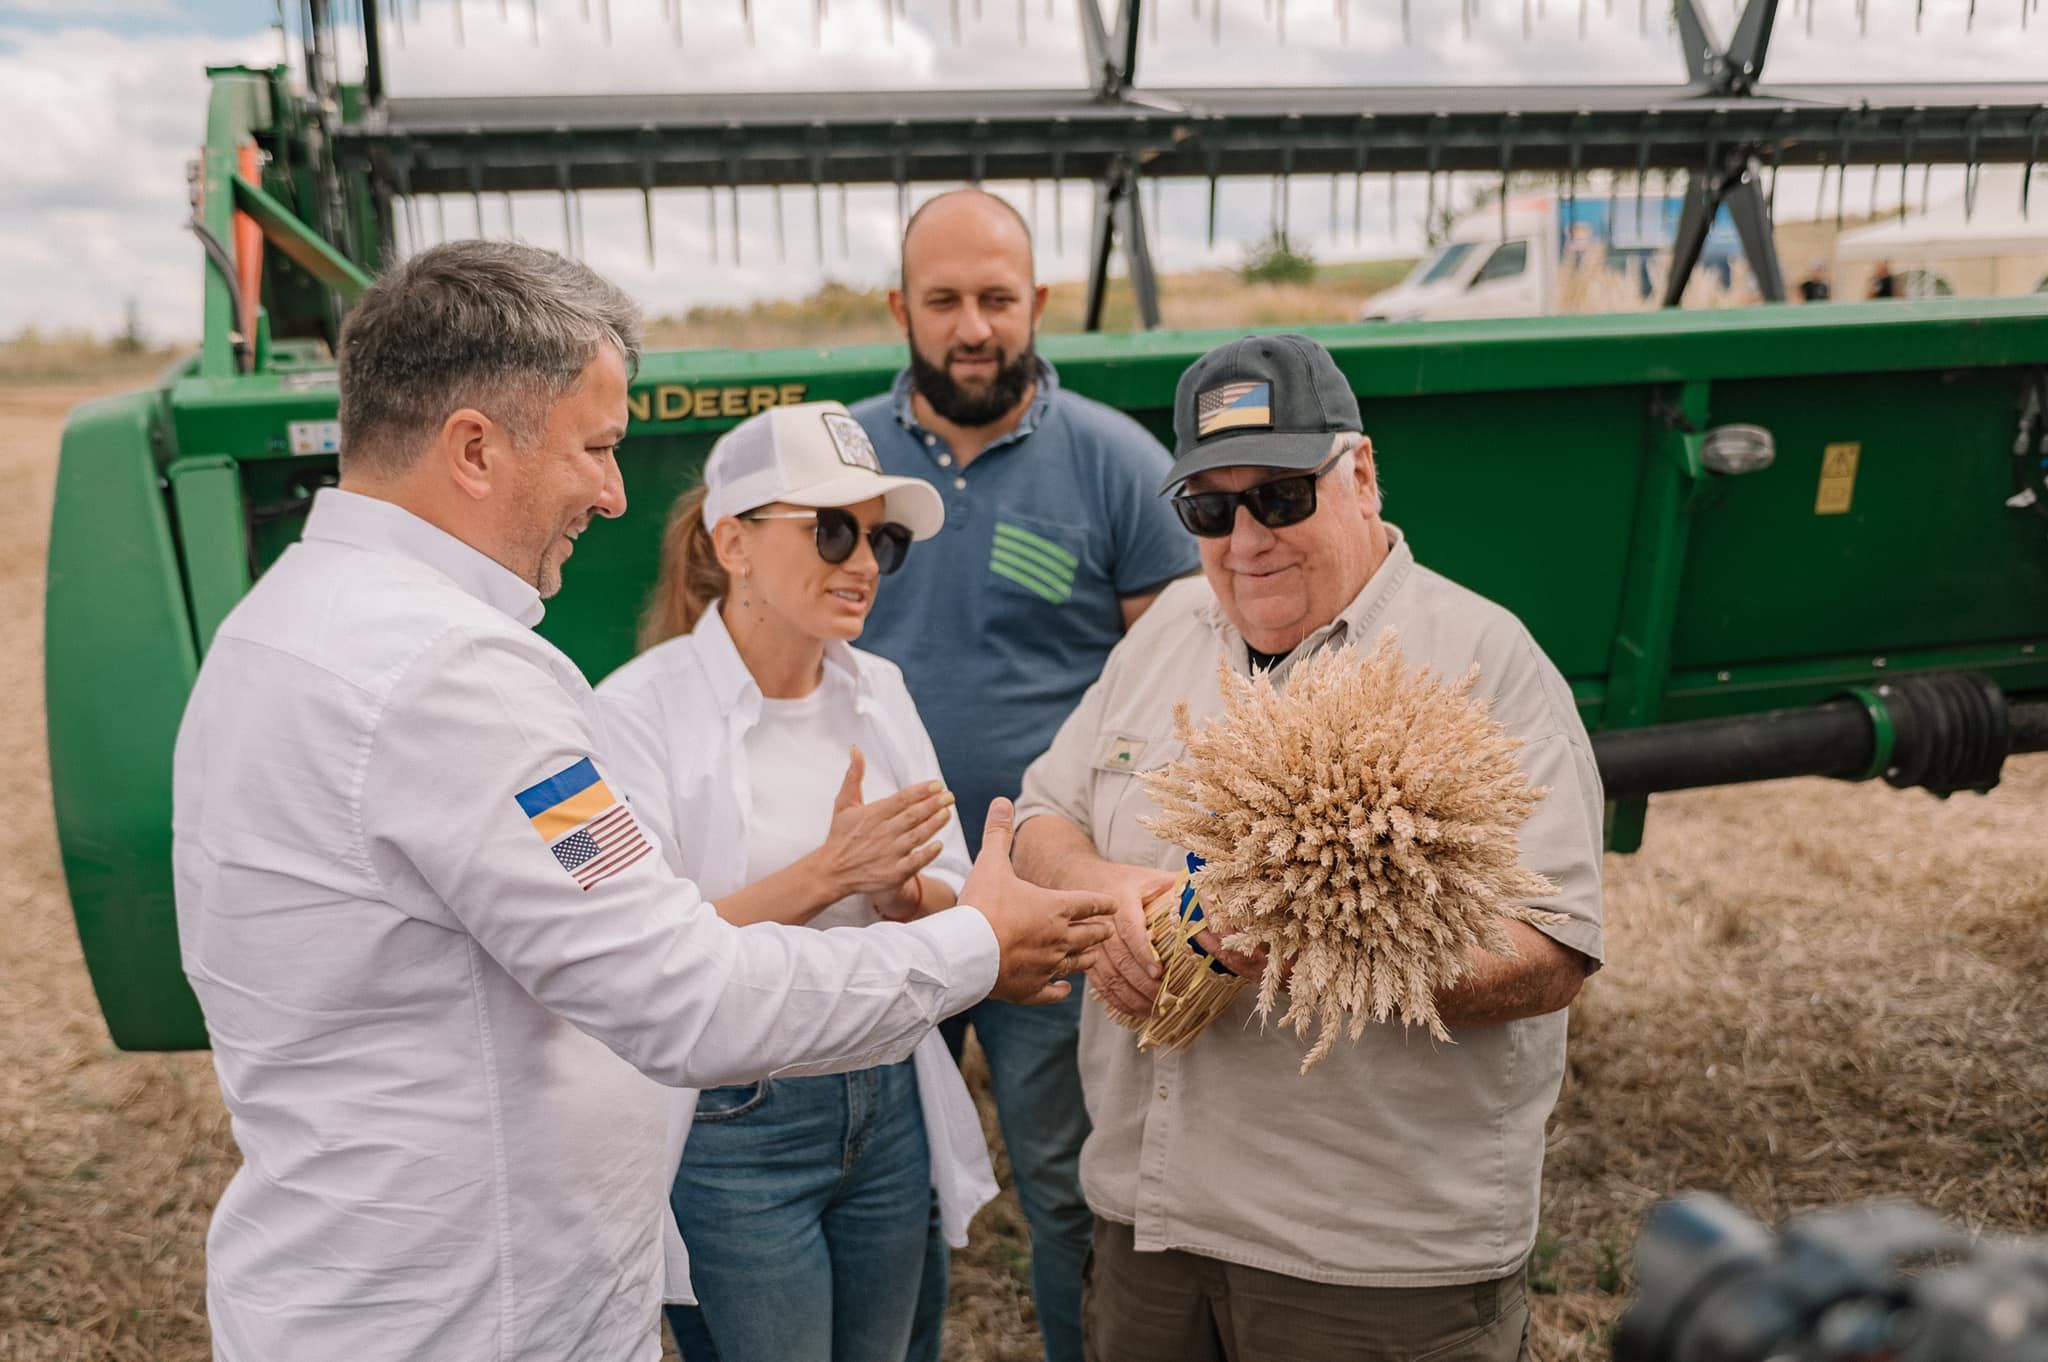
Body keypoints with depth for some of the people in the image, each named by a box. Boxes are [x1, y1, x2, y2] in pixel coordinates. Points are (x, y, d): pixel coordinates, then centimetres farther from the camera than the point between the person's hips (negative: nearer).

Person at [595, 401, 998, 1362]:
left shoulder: (879, 688, 3)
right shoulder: (641, 708, -14)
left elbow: (950, 900, 7)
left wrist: (903, 895, -16)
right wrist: (825, 874, -28)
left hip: (888, 1102, 6)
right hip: (729, 1128, -5)